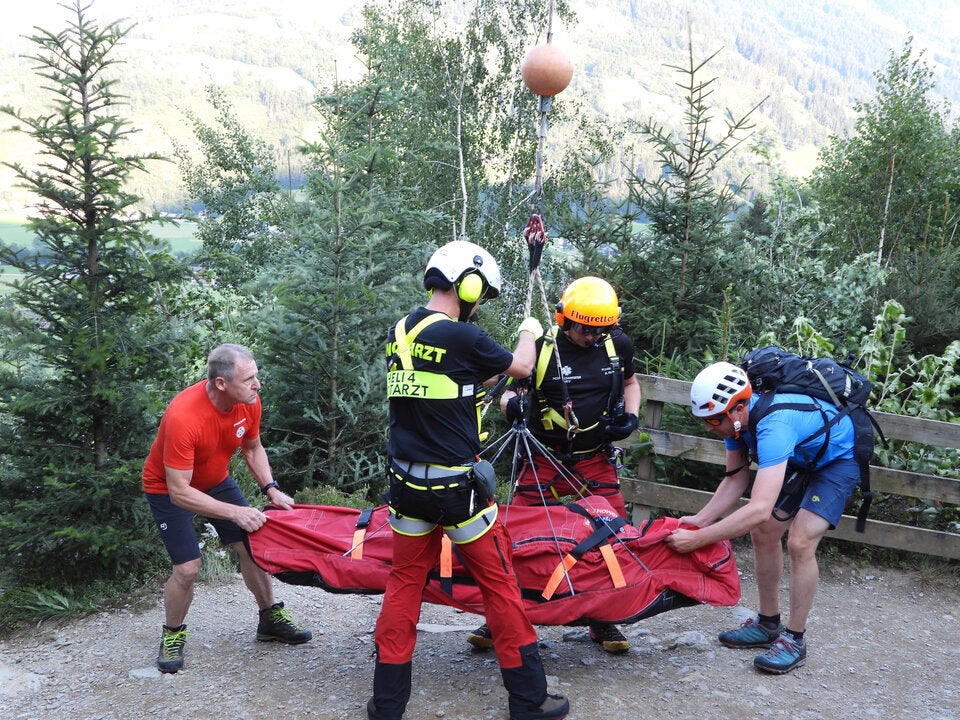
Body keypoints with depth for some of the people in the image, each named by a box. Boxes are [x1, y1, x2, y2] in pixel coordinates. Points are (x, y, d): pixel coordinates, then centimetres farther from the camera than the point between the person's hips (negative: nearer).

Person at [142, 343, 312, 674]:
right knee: (188, 567, -13)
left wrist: (271, 489, -12)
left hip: (215, 479, 6)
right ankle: (172, 635, 12)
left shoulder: (249, 402, -19)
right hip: (168, 488, -6)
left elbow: (253, 448, 2)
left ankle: (271, 618, 21)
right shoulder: (183, 417, -39)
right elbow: (179, 492, -35)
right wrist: (235, 512, -39)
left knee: (250, 546, 2)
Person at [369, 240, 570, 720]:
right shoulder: (462, 337, -16)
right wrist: (529, 332, 21)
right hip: (457, 486, -6)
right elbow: (520, 367, 1)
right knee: (499, 585, 7)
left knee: (405, 583, 14)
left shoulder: (398, 334, 4)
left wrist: (484, 379, 26)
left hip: (408, 483, 6)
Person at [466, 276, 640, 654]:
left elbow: (630, 383, 16)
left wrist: (630, 416, -2)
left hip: (596, 459, 3)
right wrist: (511, 403, -29)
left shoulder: (618, 345, -3)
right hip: (545, 459, -2)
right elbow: (506, 388, -6)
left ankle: (604, 621, 18)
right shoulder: (541, 348, -14)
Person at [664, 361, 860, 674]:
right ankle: (768, 625, 20)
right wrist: (699, 520, -19)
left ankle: (794, 640, -5)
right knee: (763, 534, 5)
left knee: (799, 542, -20)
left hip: (840, 458, -8)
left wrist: (697, 539, -47)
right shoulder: (736, 415, -16)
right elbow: (736, 479, -5)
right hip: (801, 458, 8)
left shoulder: (773, 425, -42)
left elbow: (760, 508, -49)